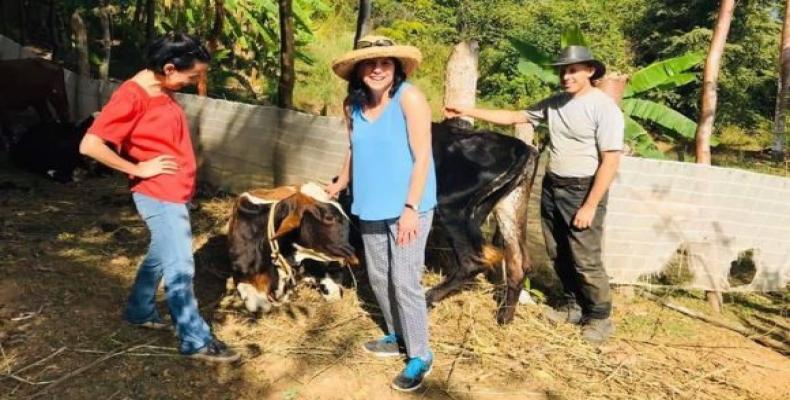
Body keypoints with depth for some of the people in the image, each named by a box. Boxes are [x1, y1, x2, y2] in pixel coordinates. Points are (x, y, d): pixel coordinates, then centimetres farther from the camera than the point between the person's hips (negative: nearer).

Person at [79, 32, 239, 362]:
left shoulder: (164, 91, 8)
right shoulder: (131, 96, -19)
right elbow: (90, 145, -24)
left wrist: (183, 174, 11)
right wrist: (138, 169, -17)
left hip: (175, 192, 9)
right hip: (160, 196, -9)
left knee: (161, 255, 22)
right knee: (180, 267, -2)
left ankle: (140, 311, 41)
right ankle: (195, 340, 8)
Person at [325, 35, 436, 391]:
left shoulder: (409, 98, -15)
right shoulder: (353, 104, 2)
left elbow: (422, 157, -17)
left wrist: (411, 208, -21)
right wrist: (340, 184, 28)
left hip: (407, 207, -6)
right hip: (371, 207, 7)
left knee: (404, 282, -5)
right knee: (378, 278, 16)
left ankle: (421, 357, 12)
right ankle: (397, 337, 37)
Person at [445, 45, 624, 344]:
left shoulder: (604, 108, -14)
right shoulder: (554, 103, 6)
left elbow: (610, 161, -17)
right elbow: (514, 117, 12)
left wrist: (590, 206, -20)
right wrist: (468, 112, 7)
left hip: (583, 190, -7)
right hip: (552, 187, 7)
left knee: (585, 259, 0)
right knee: (559, 255, 16)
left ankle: (600, 317, 19)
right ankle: (573, 306, 34)